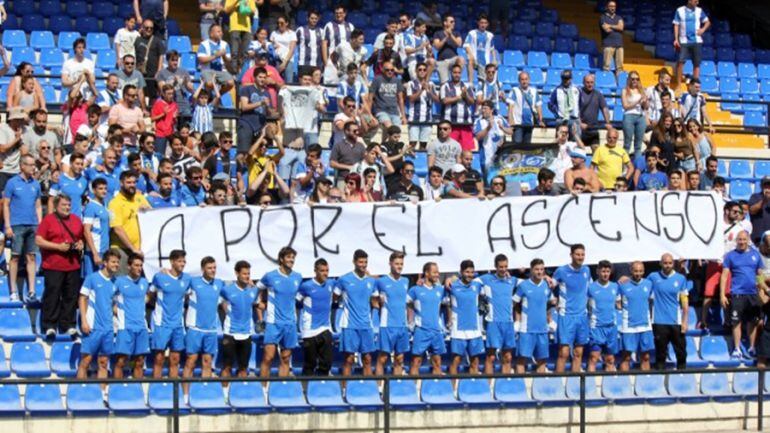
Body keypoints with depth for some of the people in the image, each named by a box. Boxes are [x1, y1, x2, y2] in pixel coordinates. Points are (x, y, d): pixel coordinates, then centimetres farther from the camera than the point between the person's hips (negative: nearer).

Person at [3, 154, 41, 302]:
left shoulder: (35, 184, 11)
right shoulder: (12, 183, 0)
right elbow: (6, 205, -1)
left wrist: (40, 225, 7)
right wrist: (7, 226, -7)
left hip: (33, 225, 4)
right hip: (17, 225, -4)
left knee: (31, 258, 4)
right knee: (15, 257, -1)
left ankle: (31, 291, 5)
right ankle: (13, 291, 3)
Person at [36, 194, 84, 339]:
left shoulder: (76, 220, 14)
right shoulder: (48, 219, -2)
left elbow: (81, 237, 25)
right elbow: (38, 240, -8)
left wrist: (80, 244, 2)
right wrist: (58, 246, -14)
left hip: (73, 266, 5)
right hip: (53, 266, -5)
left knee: (71, 297, 6)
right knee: (52, 296, -4)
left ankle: (68, 325, 14)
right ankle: (49, 326, 0)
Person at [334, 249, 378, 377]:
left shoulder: (371, 281, 9)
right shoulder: (344, 279, -3)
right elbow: (335, 298, 6)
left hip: (366, 325, 4)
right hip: (350, 325, -4)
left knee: (367, 359, 6)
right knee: (349, 359, -3)